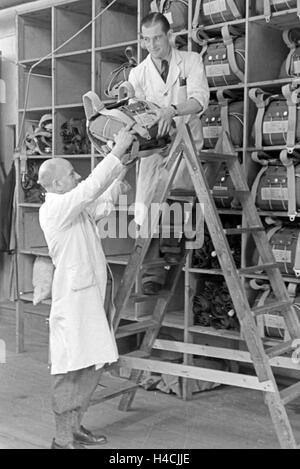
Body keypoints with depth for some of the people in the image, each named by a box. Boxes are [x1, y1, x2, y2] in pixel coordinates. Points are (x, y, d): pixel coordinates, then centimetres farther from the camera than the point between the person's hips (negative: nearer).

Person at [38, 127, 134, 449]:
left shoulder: (74, 208, 16)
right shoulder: (55, 208, -13)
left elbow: (101, 205, 27)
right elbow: (91, 187, -22)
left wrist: (120, 173, 19)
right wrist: (119, 150, -16)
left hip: (92, 295, 10)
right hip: (73, 299, -10)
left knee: (92, 365, 15)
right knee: (70, 369, -3)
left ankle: (74, 427, 27)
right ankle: (63, 439, 6)